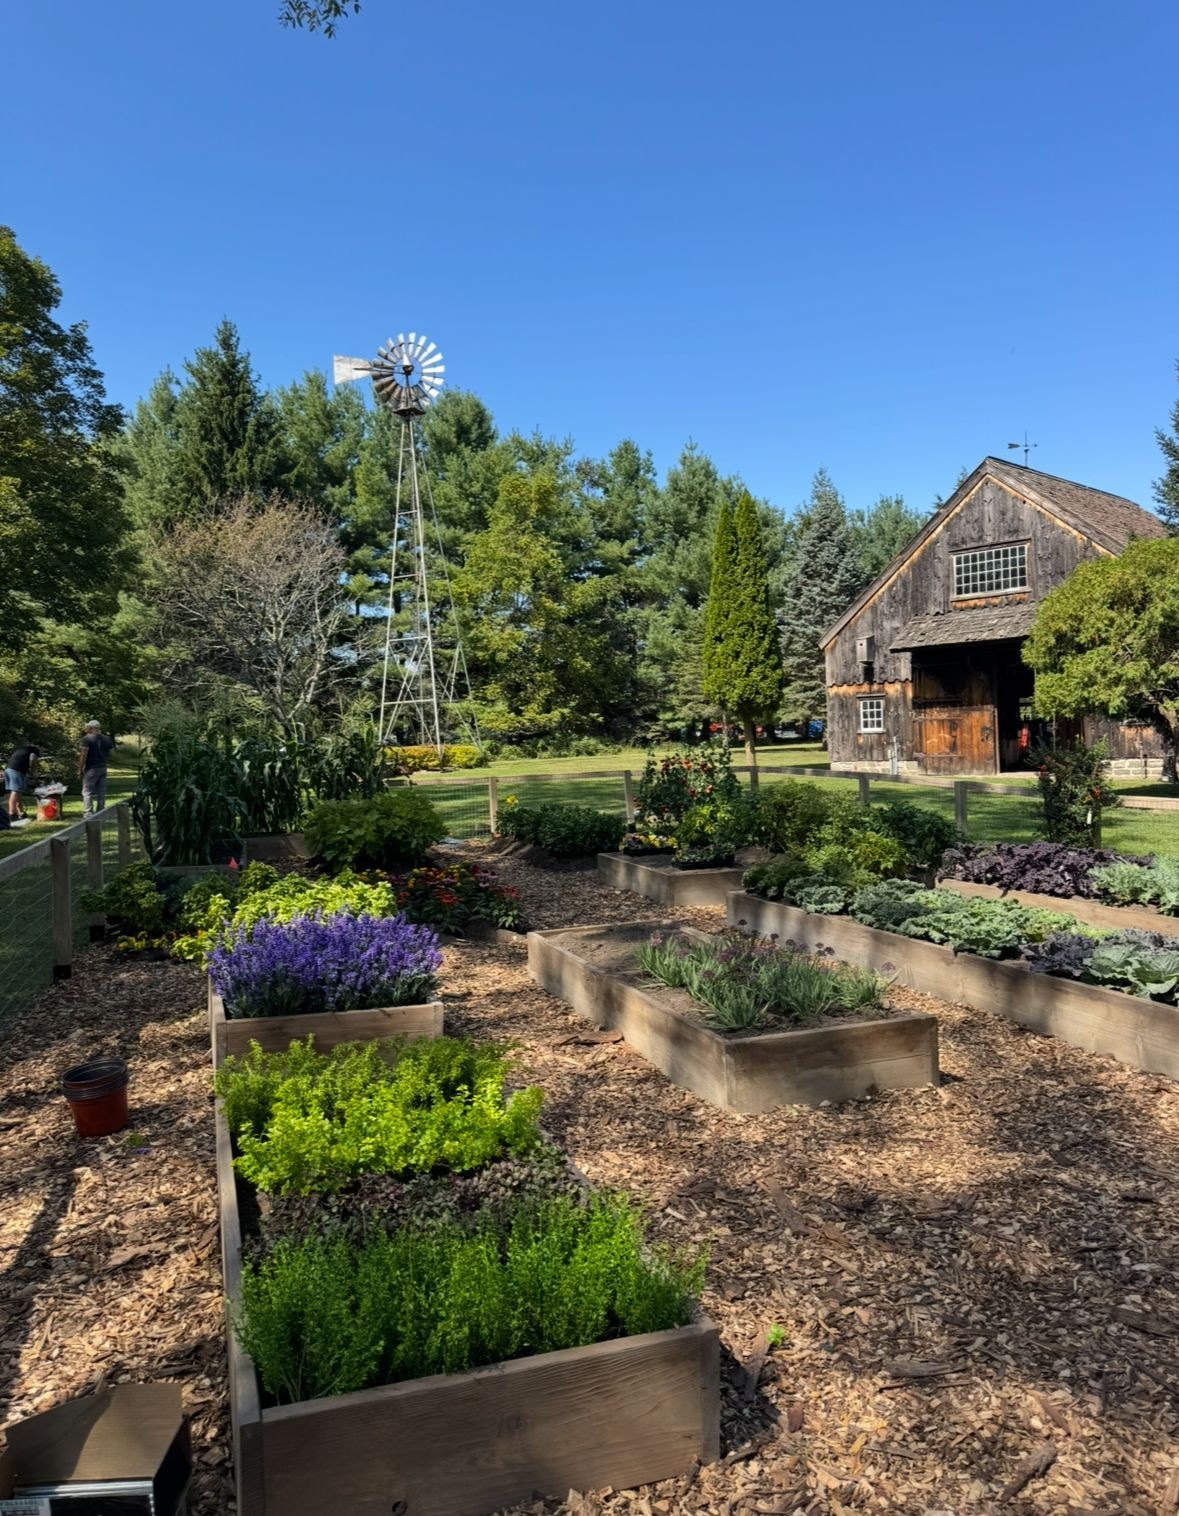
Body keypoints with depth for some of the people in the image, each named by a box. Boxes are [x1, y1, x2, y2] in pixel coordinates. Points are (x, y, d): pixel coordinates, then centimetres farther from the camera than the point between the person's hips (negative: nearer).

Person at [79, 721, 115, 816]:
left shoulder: (87, 738, -10)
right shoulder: (106, 739, 8)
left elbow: (84, 755, -14)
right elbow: (109, 754, 12)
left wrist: (80, 768, -9)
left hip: (91, 769, -6)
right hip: (103, 768, 6)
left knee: (87, 792, -2)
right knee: (101, 792, 9)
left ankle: (88, 813, -7)